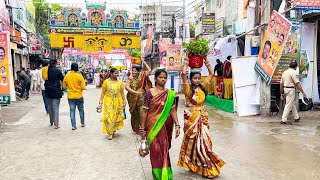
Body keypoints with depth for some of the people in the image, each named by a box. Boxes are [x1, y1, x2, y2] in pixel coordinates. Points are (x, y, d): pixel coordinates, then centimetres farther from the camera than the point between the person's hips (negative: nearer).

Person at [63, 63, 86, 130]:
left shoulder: (66, 76, -5)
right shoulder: (79, 76, -12)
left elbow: (64, 87, 4)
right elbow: (83, 87, -13)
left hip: (70, 96, 1)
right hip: (79, 96, -1)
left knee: (72, 111, 7)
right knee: (81, 109, 16)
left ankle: (73, 125, 9)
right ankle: (82, 123, 26)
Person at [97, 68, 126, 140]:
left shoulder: (120, 82, 2)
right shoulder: (106, 81, -4)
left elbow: (122, 93, 6)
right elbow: (103, 93, -2)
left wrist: (124, 102, 5)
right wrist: (100, 103, -4)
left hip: (118, 102, 2)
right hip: (108, 102, -2)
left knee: (117, 117, 8)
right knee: (109, 117, -5)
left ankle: (114, 130, 30)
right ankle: (110, 133, 8)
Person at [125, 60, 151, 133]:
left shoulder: (141, 77, 2)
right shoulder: (130, 79, 1)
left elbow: (149, 70, 0)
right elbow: (127, 87, -13)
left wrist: (143, 62, -1)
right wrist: (135, 92, -22)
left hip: (141, 98, -1)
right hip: (132, 98, 1)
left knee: (141, 112, -5)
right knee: (134, 113, 9)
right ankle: (135, 128, 22)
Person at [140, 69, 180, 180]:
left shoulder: (170, 94, 2)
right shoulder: (150, 93, -7)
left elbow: (173, 110, 3)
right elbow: (144, 111, -6)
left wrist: (177, 125, -5)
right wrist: (142, 129, -6)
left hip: (166, 126, 3)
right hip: (153, 126, -3)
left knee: (164, 150, 13)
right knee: (156, 151, -2)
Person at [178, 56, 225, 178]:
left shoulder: (203, 87, 4)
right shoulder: (188, 89, -9)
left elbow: (211, 73, 6)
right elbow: (183, 73, -23)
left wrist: (206, 61, 4)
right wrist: (187, 61, -12)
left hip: (202, 117, 4)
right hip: (191, 118, -4)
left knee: (203, 140, 7)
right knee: (193, 141, 5)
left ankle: (204, 165, 19)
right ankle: (193, 164, 20)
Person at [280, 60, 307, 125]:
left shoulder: (284, 72, 11)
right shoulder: (294, 72, -12)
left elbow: (281, 84, 13)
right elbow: (297, 84, -18)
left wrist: (282, 93, 19)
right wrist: (303, 92, -16)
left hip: (285, 89, 8)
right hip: (291, 90, -8)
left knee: (292, 104, 20)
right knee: (288, 105, -5)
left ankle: (296, 117, 32)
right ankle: (284, 120, -5)